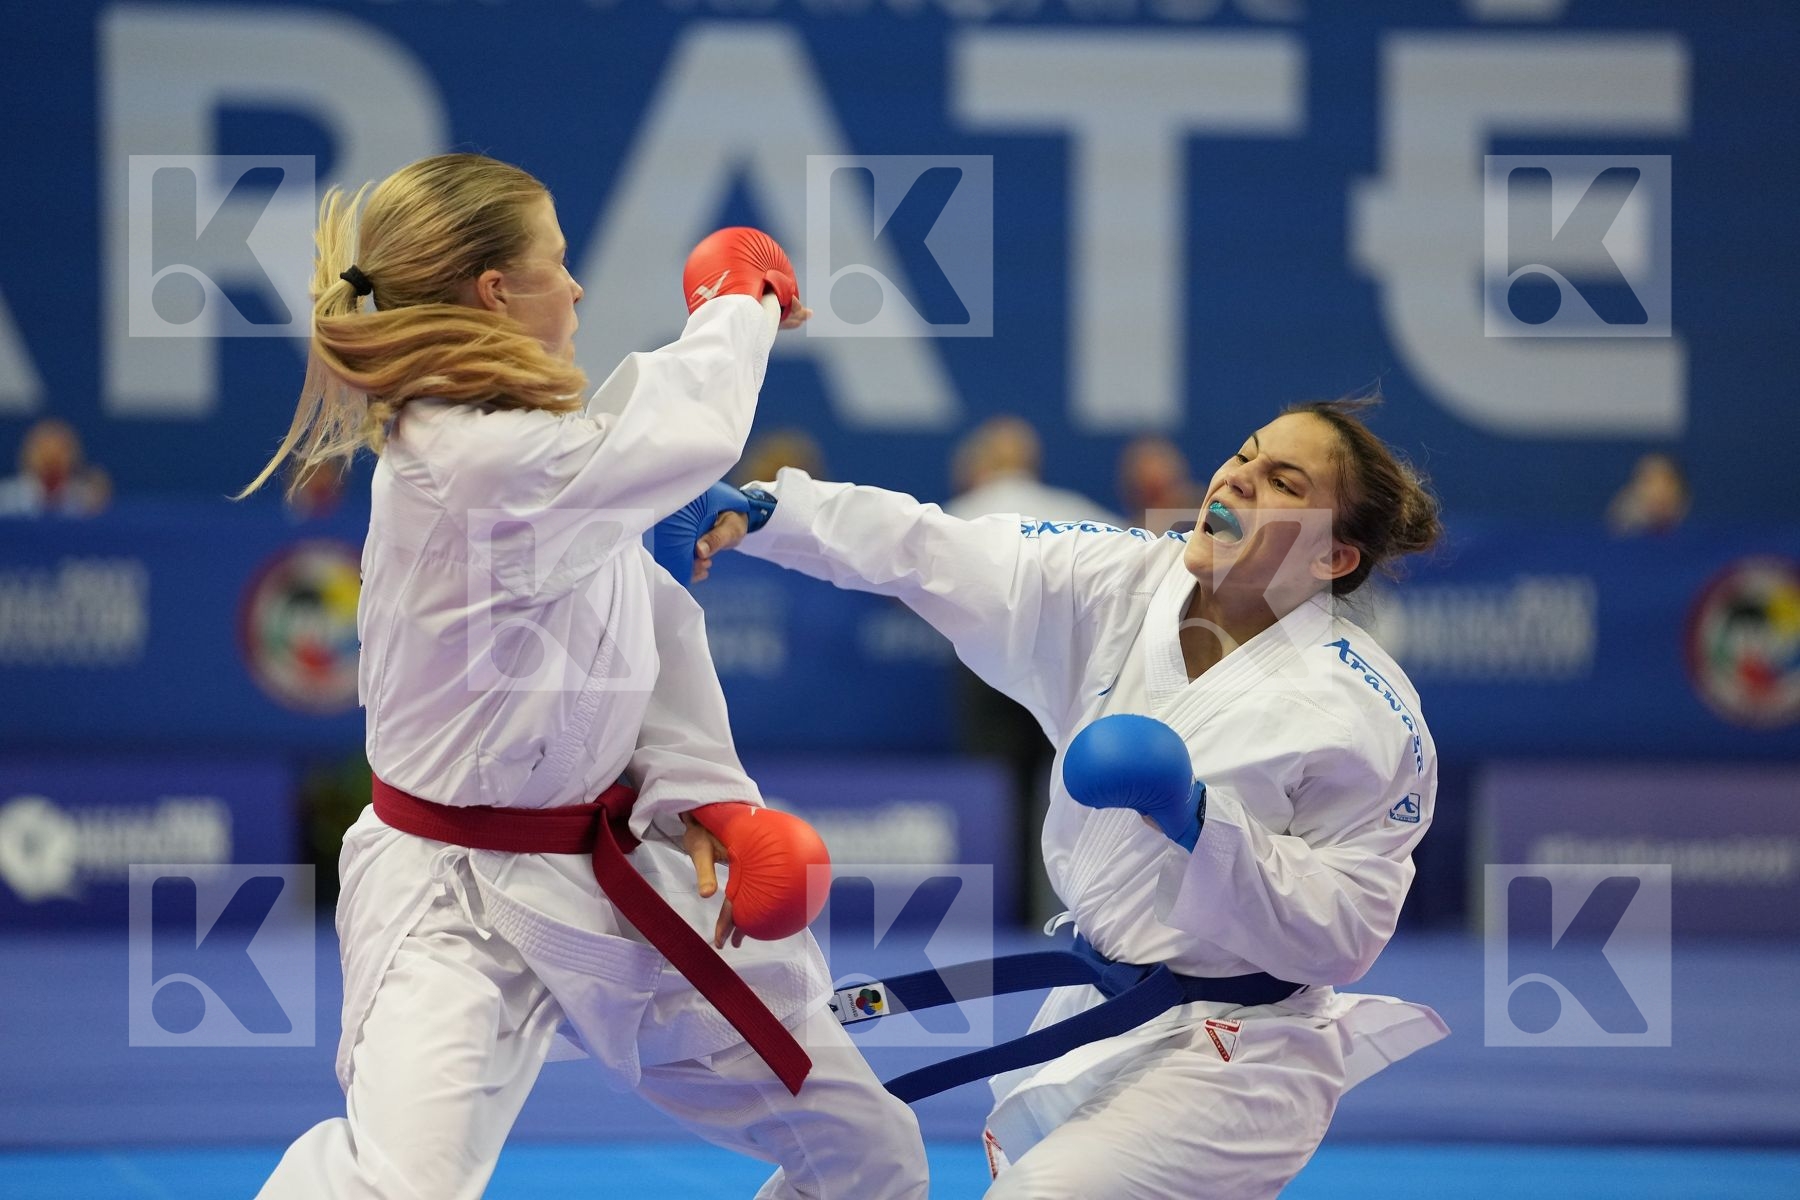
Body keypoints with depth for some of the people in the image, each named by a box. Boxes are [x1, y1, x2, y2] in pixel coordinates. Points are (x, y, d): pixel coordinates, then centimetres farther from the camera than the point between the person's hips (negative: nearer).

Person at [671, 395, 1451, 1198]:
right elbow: (922, 551, -10)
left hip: (1227, 1057, -7)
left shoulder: (1366, 717, -18)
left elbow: (1337, 940, -18)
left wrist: (1204, 821, -31)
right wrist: (757, 512, -24)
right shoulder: (1122, 587, -3)